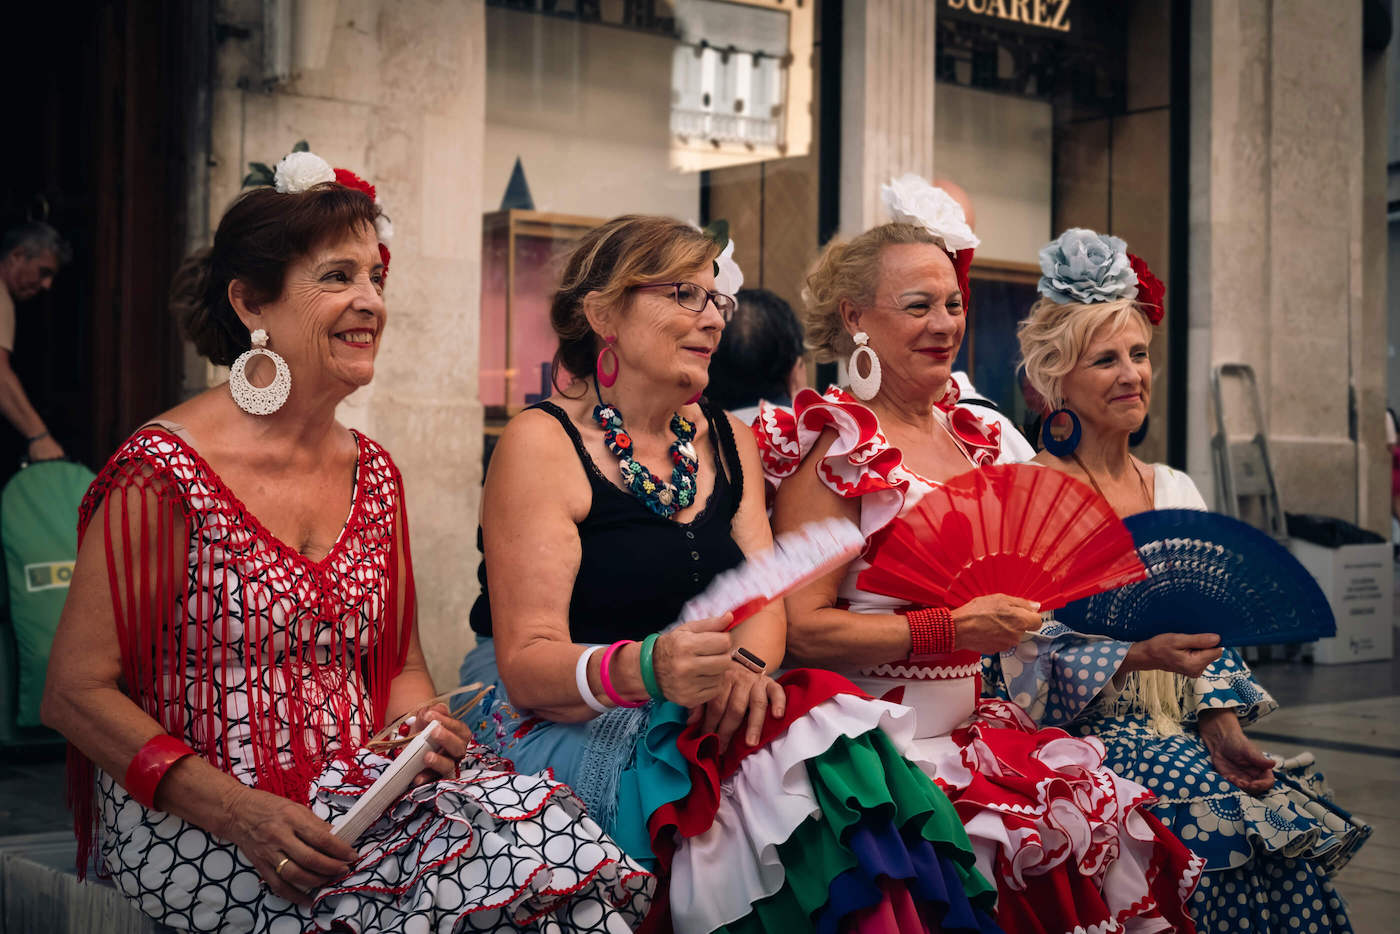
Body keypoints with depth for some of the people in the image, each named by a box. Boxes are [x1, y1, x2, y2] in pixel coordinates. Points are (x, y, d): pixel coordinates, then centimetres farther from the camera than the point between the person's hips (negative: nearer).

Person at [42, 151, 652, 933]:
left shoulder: (374, 474, 10)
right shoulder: (166, 473, -10)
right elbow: (78, 692, -9)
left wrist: (421, 726, -6)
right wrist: (239, 813, -20)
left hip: (357, 794, 6)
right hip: (186, 821, -6)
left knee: (550, 833, -21)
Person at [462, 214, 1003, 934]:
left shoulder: (729, 441, 13)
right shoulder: (542, 444, -9)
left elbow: (765, 603, 5)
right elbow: (527, 663, -16)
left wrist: (745, 663, -19)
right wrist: (645, 669, -36)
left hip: (704, 716, 6)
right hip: (558, 722, -5)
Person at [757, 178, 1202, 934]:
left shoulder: (969, 435, 15)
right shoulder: (834, 443, -7)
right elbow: (801, 629, -14)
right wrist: (954, 629, -16)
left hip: (967, 723, 7)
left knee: (1115, 817, -13)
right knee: (1026, 842, -25)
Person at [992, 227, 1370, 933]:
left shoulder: (1176, 491, 15)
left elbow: (1210, 634, 12)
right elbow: (1032, 657, -11)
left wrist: (1224, 729, -5)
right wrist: (1139, 656, -25)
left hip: (1181, 727, 5)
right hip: (1081, 730, -5)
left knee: (1286, 822, -19)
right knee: (1228, 820, -26)